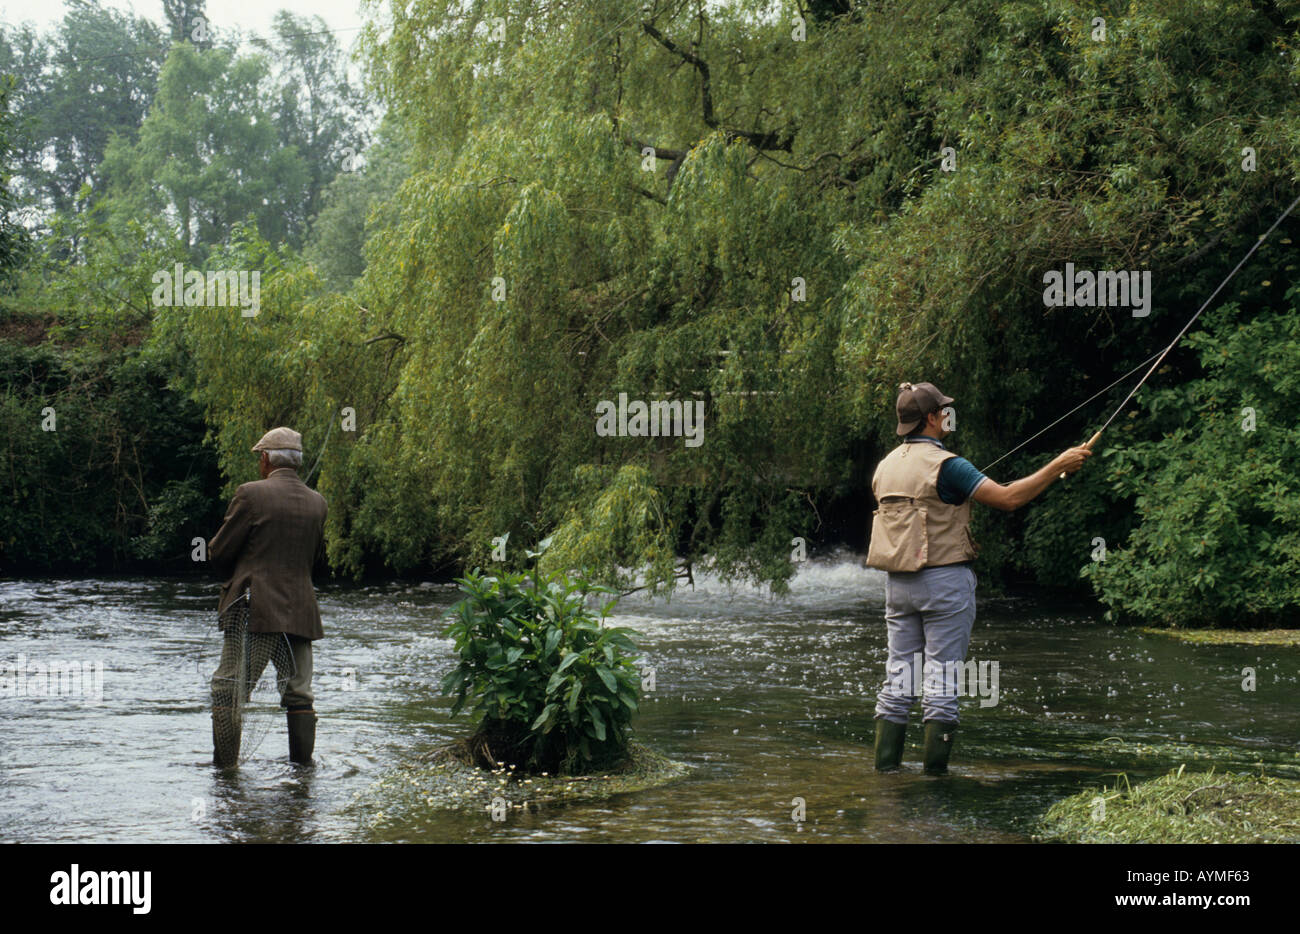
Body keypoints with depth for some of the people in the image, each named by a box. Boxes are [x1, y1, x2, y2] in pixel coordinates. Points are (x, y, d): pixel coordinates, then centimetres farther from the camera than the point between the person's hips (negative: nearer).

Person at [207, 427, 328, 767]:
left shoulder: (251, 494, -8)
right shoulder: (317, 503, 9)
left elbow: (219, 552, -3)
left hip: (253, 610, -5)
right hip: (300, 613, 5)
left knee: (228, 690, 1)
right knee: (299, 694, 11)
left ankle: (224, 768, -1)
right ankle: (303, 767, 12)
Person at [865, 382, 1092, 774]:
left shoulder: (885, 466, 10)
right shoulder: (944, 465, -14)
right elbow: (1008, 497, -17)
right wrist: (1059, 465, -11)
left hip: (897, 581, 7)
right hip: (944, 580, -7)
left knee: (898, 673, 9)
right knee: (942, 675, -1)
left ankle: (886, 763, 8)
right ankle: (935, 767, 1)